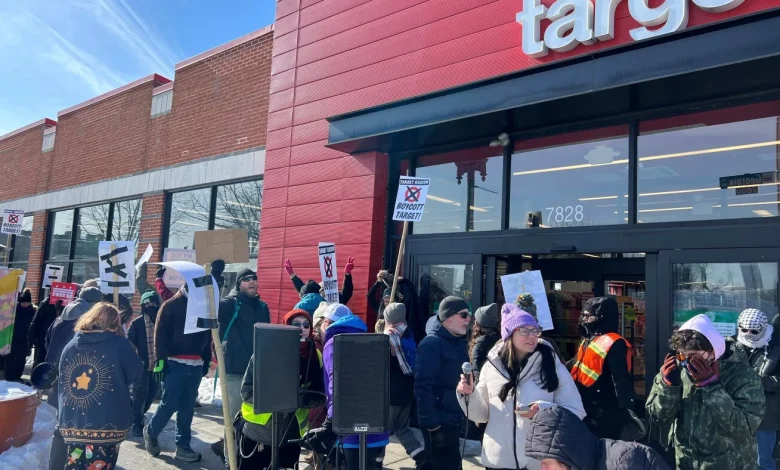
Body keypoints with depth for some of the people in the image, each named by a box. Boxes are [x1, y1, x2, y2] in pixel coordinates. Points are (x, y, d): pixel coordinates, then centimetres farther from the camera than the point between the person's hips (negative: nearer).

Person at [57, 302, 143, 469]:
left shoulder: (71, 345, 6)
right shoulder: (119, 344, -8)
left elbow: (62, 381, 15)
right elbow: (136, 373, 0)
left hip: (72, 423, 4)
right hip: (107, 425, -4)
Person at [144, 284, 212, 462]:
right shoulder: (171, 305, -2)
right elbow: (160, 335, -7)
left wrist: (206, 361, 11)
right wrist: (161, 359, -13)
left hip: (196, 365, 5)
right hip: (174, 363, -4)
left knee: (188, 407, 7)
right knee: (169, 404, -3)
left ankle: (182, 446, 14)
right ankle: (151, 432, 24)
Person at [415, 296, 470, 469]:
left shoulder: (459, 342, 10)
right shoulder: (432, 343, -17)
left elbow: (459, 379, 12)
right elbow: (423, 386, -22)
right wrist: (431, 423, -23)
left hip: (454, 418, 9)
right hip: (438, 420, -9)